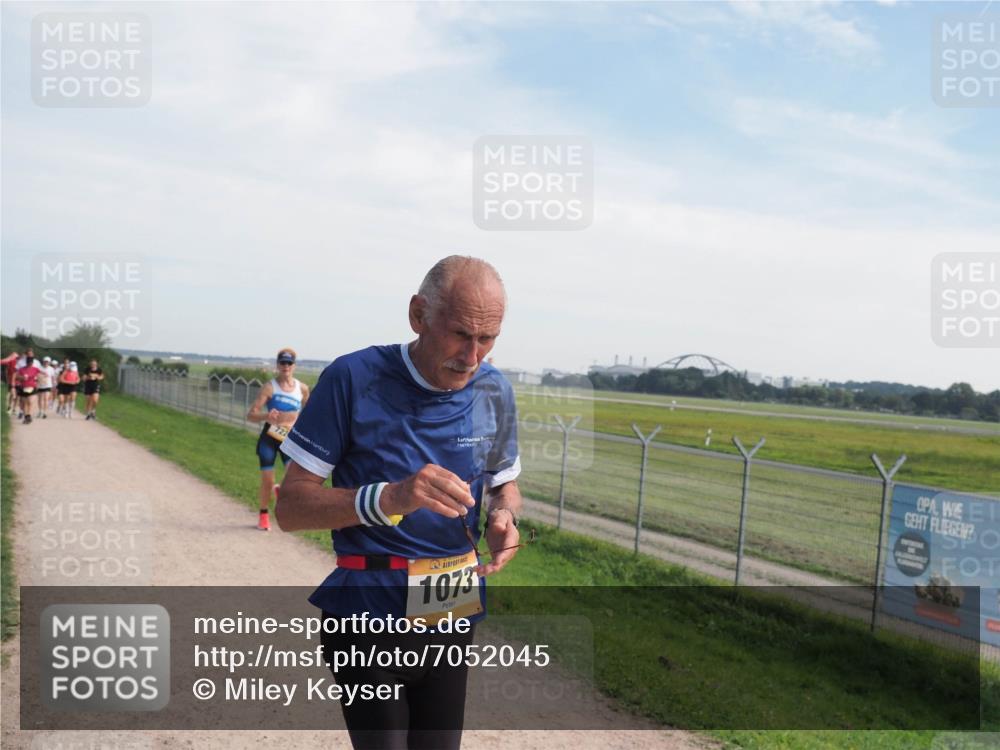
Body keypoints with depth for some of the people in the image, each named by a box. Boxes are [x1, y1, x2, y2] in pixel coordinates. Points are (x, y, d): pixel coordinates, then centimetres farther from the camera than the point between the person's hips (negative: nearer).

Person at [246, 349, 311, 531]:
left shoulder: (302, 389, 1)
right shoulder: (270, 387, -7)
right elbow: (250, 415, -12)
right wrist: (266, 416, -30)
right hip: (269, 437, -1)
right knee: (267, 481, 0)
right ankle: (264, 514, 25)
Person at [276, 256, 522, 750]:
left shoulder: (494, 392, -2)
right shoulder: (354, 378, -16)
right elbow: (290, 508, -14)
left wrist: (505, 517, -11)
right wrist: (389, 497, -31)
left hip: (453, 616, 4)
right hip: (368, 618, -4)